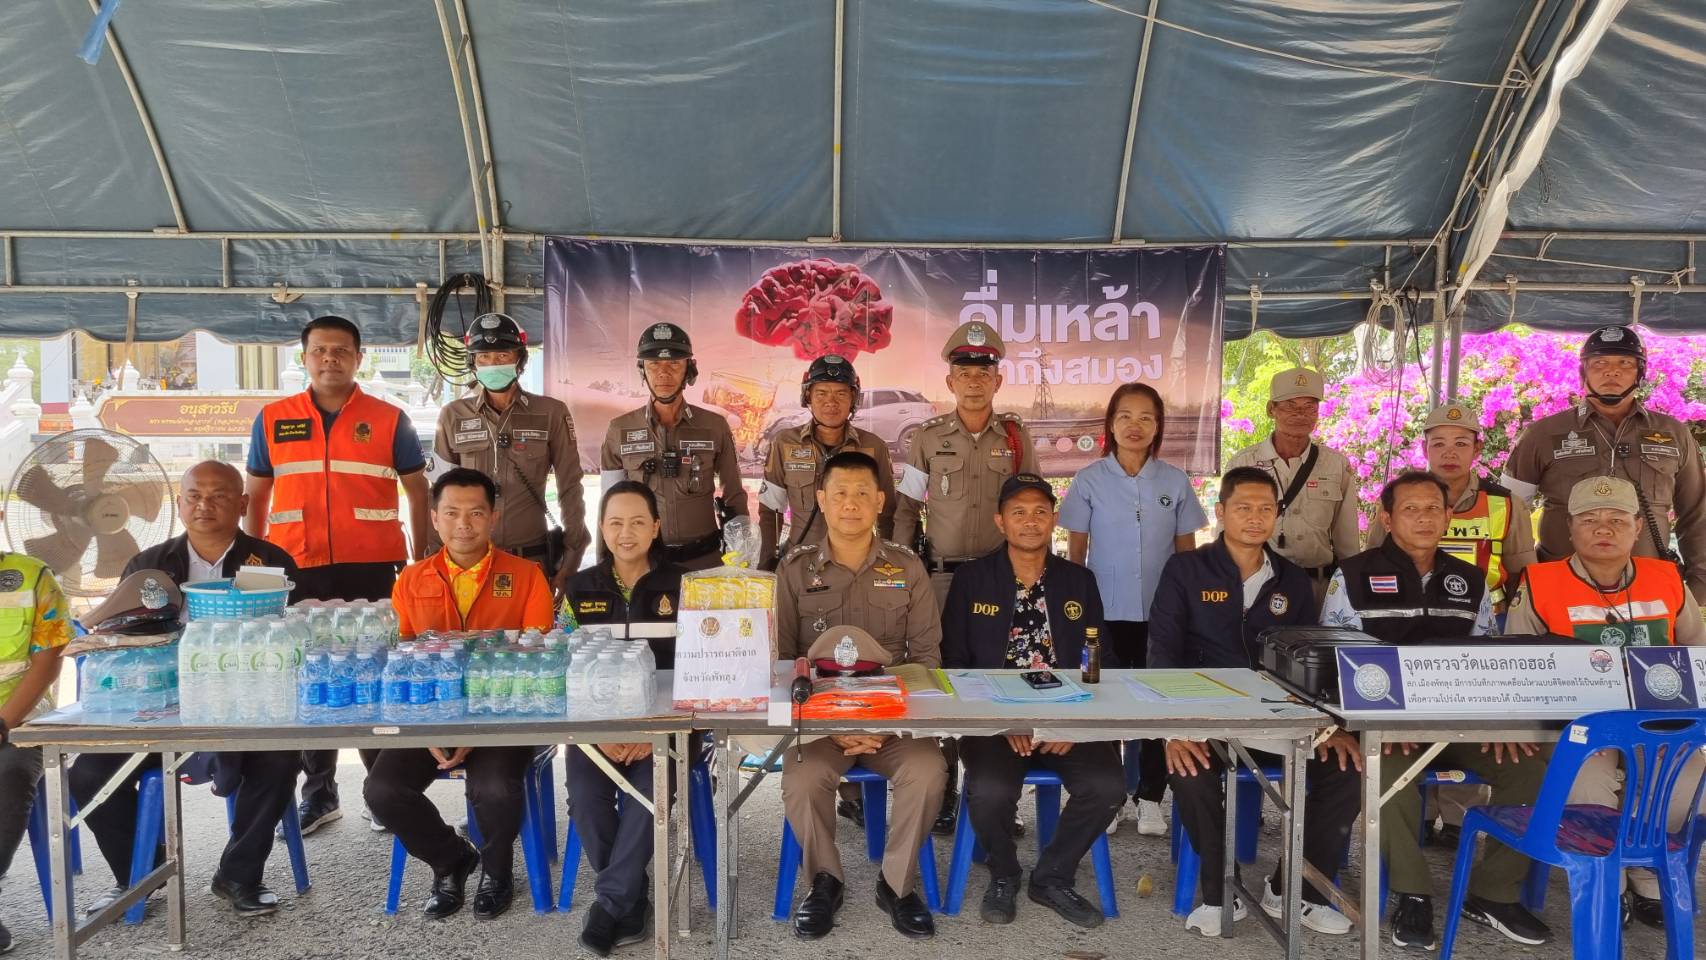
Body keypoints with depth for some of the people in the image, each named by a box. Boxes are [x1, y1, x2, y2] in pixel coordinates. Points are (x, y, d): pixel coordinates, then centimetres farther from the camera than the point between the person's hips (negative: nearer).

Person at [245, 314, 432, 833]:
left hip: (374, 571, -2)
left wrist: (419, 562, 0)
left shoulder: (389, 420, 3)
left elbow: (418, 492, 6)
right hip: (298, 571, 2)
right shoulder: (272, 420, 9)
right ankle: (318, 792, 20)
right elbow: (255, 497, 13)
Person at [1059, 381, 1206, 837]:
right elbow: (1075, 551, 3)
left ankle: (1149, 798, 19)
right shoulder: (1089, 480, -1)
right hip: (1104, 611, -1)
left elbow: (1187, 552, 8)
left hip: (1160, 612, 1)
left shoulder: (1175, 482, 3)